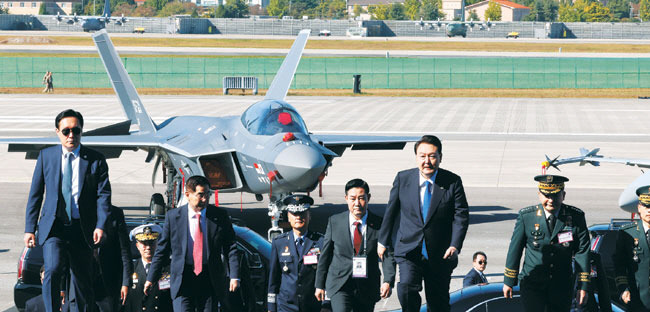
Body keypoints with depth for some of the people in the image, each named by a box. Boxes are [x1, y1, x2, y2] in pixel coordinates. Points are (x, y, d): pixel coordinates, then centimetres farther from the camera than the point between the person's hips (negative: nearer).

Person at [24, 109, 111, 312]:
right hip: (54, 227, -1)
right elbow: (35, 194, 9)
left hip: (82, 229, 1)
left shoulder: (96, 159, 4)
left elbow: (104, 194, -1)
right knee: (53, 270, -23)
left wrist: (100, 226, -15)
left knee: (83, 282, 6)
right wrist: (29, 228, 3)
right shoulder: (46, 156, 7)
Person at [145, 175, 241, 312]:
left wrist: (234, 276, -8)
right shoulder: (173, 216, 0)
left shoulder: (220, 216, 2)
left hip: (210, 279, 1)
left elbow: (231, 248, 3)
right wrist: (151, 278, 7)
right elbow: (162, 249, 7)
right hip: (182, 279, -1)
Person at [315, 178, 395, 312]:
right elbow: (325, 255, 8)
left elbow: (388, 255, -4)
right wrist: (320, 285, 8)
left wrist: (388, 281, -20)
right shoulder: (334, 222, 2)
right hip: (340, 285, -1)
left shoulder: (379, 224, -1)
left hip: (367, 289, 1)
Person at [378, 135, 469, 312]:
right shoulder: (403, 179, -1)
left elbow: (461, 215, -6)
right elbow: (391, 211, 9)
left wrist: (455, 245, -19)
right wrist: (384, 241, 13)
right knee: (407, 288, -24)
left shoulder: (452, 182, -5)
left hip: (440, 255, 0)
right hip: (409, 250, 0)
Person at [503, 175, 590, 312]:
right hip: (532, 283, -1)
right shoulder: (526, 216, -5)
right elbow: (515, 249, 3)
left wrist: (583, 287, -5)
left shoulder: (576, 217, -4)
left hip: (562, 285, 1)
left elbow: (582, 252, -2)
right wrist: (508, 281, 8)